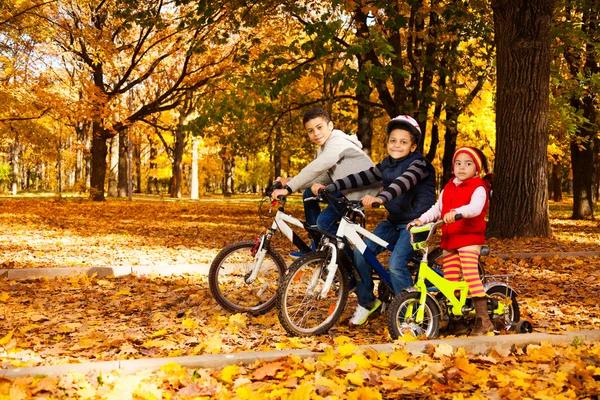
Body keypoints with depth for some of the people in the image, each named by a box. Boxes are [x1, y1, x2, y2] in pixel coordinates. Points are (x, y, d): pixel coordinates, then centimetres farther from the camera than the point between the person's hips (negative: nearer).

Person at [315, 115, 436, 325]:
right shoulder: (387, 164, 8)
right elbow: (361, 177, 1)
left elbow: (403, 182, -35)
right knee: (360, 253, -7)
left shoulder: (418, 163, -15)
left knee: (396, 265, -25)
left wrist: (380, 198, -54)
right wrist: (329, 188, -10)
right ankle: (366, 302, 11)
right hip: (393, 221, 7)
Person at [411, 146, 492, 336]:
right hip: (449, 239, 7)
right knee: (449, 281, 9)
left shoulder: (478, 188, -6)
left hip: (469, 237, -7)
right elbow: (436, 209, 13)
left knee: (470, 274, -17)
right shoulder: (448, 189, 16)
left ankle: (483, 319, -14)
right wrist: (421, 220, -4)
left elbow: (475, 208, -25)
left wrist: (456, 212, -43)